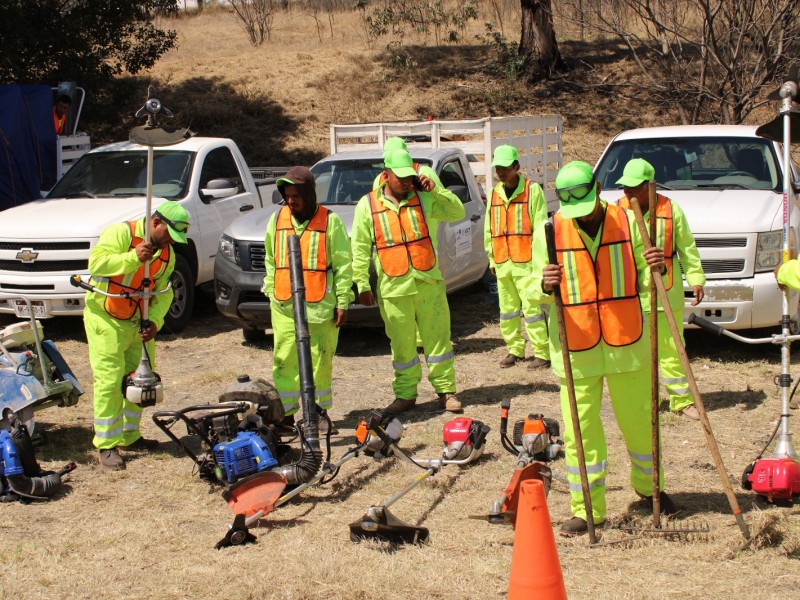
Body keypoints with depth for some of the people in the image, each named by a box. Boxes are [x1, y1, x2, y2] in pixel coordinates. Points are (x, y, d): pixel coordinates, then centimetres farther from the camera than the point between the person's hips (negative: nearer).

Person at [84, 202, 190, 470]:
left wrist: (155, 320, -10)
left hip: (139, 323, 7)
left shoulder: (167, 253, 7)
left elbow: (162, 292, 6)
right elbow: (96, 262, -27)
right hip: (106, 319, -7)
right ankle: (106, 445, -3)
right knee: (109, 381, -9)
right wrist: (133, 257, -34)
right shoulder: (121, 233, -15)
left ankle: (129, 436, 27)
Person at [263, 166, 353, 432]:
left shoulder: (330, 221, -2)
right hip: (284, 306, 3)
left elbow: (343, 265, -2)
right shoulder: (277, 220, 9)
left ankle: (318, 411, 14)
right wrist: (272, 292, 14)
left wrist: (343, 302, -4)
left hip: (320, 305, -3)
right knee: (285, 362, 1)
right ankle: (285, 413, 7)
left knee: (320, 361, 3)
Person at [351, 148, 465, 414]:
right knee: (402, 345, 7)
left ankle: (446, 391, 14)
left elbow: (457, 213, -1)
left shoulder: (424, 199, 3)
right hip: (393, 289, 0)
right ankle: (405, 395, 19)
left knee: (437, 338, 4)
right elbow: (360, 249, 3)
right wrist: (362, 284, -1)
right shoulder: (368, 205, 2)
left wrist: (435, 191, -13)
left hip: (429, 284, 1)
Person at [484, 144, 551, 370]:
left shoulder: (532, 190, -5)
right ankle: (515, 349, 22)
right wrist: (491, 257, 16)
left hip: (526, 261, -6)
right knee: (507, 308, 11)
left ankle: (542, 353, -2)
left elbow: (540, 226, -6)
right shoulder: (495, 193, 13)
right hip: (502, 262, 6)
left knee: (532, 308, -7)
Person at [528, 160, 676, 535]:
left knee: (640, 420, 12)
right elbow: (534, 291, 0)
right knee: (580, 431, 1)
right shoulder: (549, 232, -2)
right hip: (576, 349, -1)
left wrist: (654, 269, -19)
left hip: (627, 345, 1)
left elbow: (642, 284, 4)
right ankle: (587, 509, 12)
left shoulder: (628, 222, 0)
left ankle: (648, 486, 36)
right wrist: (544, 285, -23)